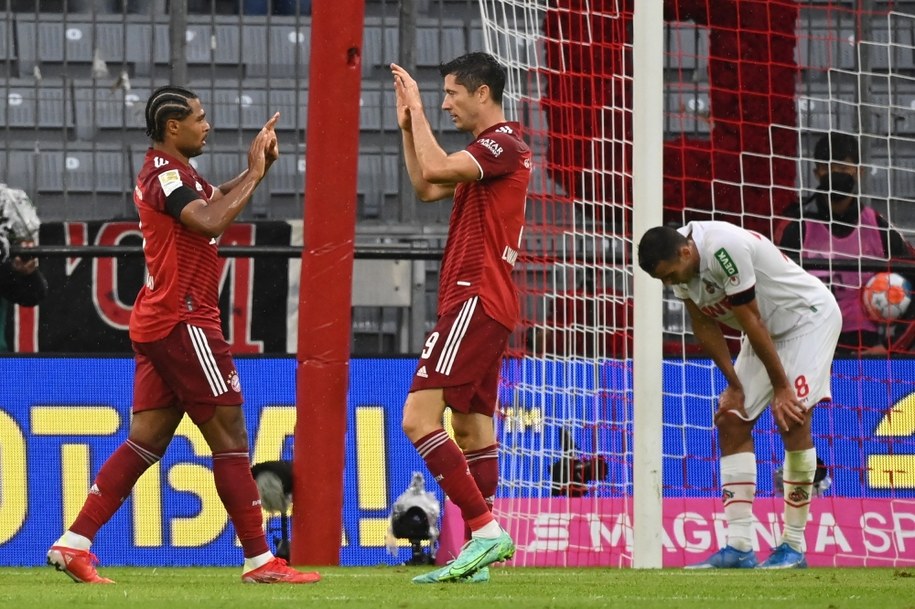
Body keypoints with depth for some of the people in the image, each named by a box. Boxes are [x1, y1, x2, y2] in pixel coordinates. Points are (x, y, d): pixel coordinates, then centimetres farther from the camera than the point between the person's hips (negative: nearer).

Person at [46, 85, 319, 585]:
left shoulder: (171, 172, 18)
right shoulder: (165, 174, -14)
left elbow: (216, 200, 34)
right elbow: (210, 220, -28)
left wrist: (257, 167, 18)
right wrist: (254, 173, -17)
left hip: (161, 323, 10)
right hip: (184, 322, -10)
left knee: (146, 441, 7)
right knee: (230, 439, -6)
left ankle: (73, 544, 1)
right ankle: (259, 560, -3)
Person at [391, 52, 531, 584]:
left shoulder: (504, 143, -11)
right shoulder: (489, 150, 20)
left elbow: (436, 167, -25)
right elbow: (426, 187, 31)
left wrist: (419, 111, -11)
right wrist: (408, 124, 23)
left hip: (476, 300, -11)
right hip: (489, 305, 11)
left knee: (419, 419, -16)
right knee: (471, 427, 9)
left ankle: (487, 530, -21)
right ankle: (478, 555, 7)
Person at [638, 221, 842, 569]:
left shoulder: (723, 249, -34)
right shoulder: (679, 265, -8)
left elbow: (752, 322, -27)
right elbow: (705, 327, 2)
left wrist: (781, 387, -20)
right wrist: (734, 385, 1)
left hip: (808, 316, -9)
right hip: (769, 329, 9)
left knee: (792, 418, -20)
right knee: (731, 421, -1)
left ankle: (794, 547, -16)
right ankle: (739, 547, -2)